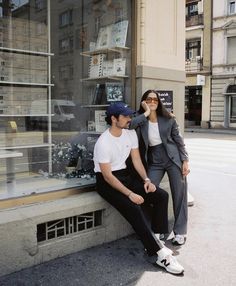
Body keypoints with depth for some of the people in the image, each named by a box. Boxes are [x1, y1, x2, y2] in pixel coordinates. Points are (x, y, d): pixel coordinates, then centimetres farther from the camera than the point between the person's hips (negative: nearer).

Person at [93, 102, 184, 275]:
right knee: (134, 208, -30)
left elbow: (136, 160, 5)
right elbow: (108, 176, -23)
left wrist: (146, 180, -11)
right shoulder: (103, 143, -21)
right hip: (107, 182, -7)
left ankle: (156, 240, -4)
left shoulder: (131, 134, 1)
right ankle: (161, 255, -23)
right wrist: (130, 194, -28)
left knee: (161, 196, -8)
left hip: (124, 176, 8)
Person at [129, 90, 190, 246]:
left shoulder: (168, 118, 1)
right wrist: (146, 113, -15)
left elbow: (179, 140, 4)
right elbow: (129, 124, -22)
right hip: (154, 162, 1)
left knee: (180, 195, 0)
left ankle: (180, 232, 13)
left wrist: (185, 161, -3)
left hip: (173, 159, 0)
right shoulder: (140, 118, 2)